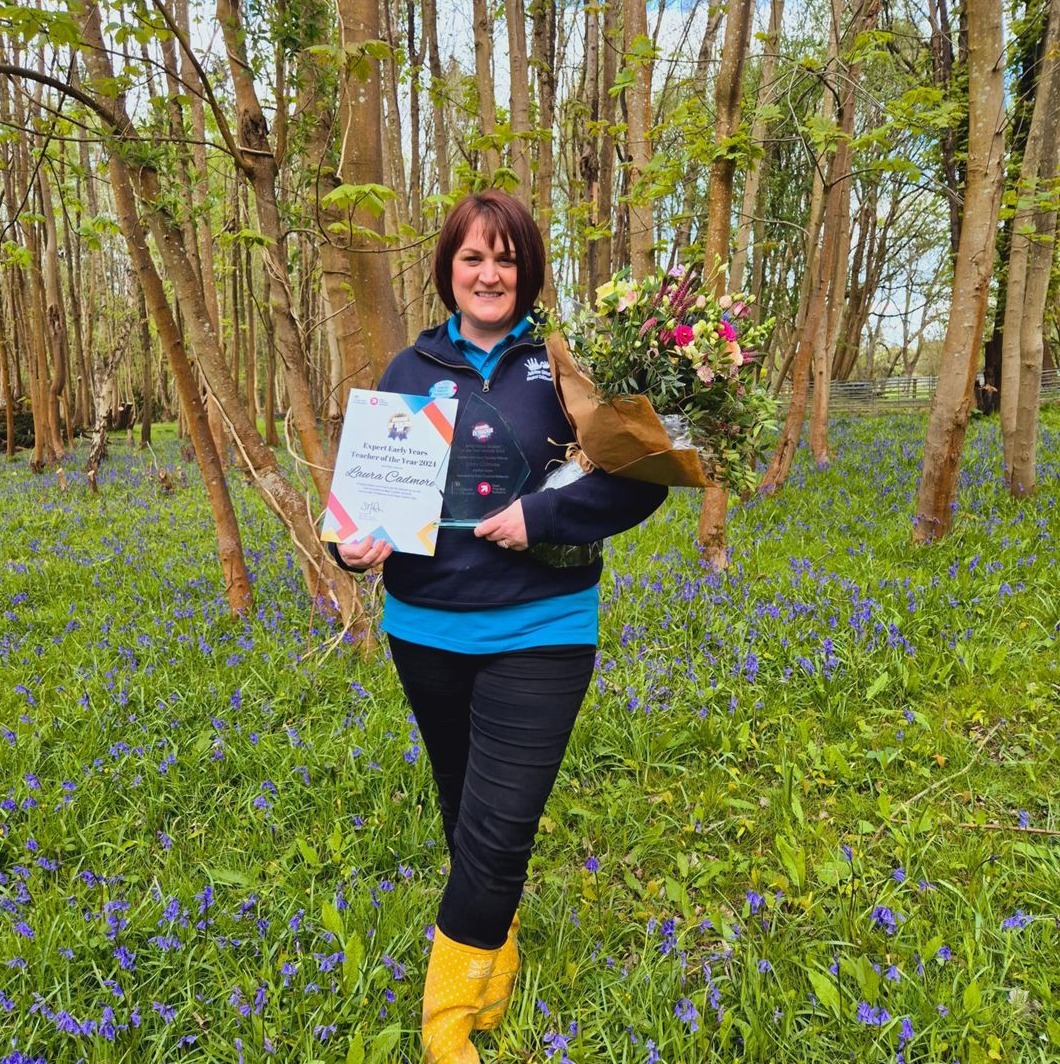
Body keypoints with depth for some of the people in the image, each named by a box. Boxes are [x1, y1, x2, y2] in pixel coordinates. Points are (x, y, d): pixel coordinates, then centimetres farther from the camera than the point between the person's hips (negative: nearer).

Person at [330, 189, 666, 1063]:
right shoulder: (411, 370, 4)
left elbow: (641, 476, -9)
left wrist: (540, 516, -20)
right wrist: (353, 541, -14)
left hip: (537, 632, -3)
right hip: (426, 627, 4)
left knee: (496, 833, -2)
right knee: (466, 818, 20)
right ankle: (493, 958, 46)